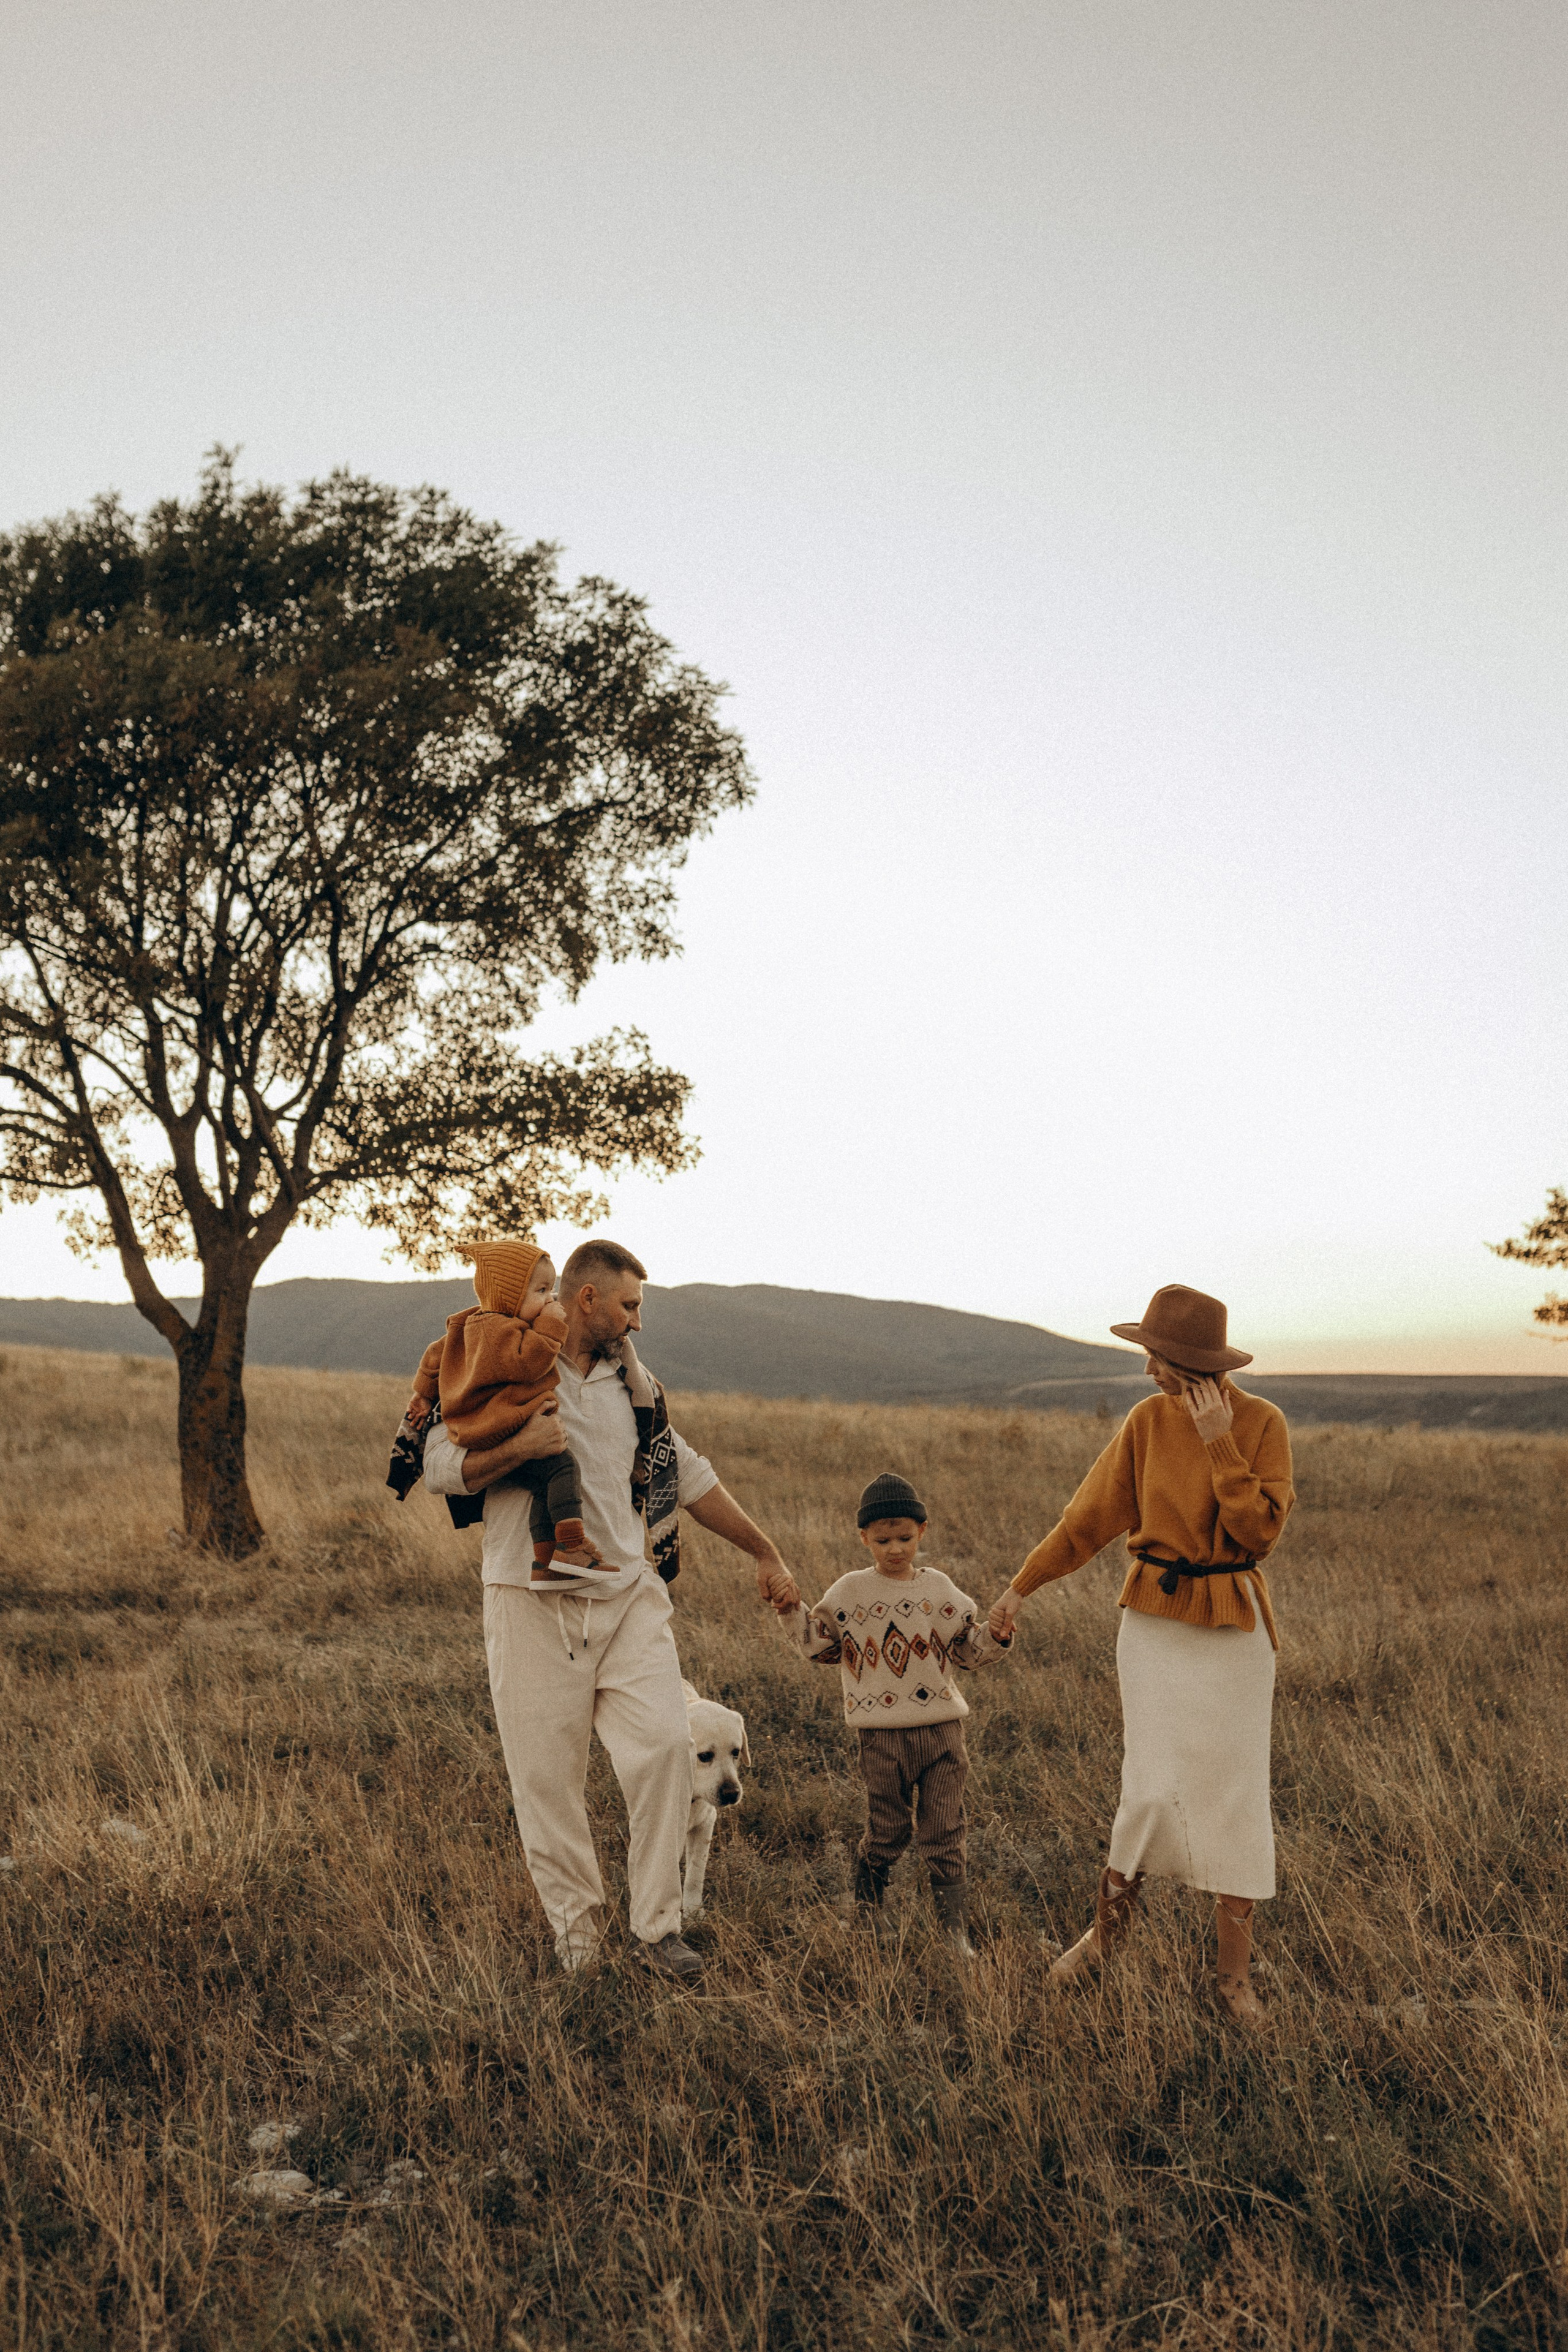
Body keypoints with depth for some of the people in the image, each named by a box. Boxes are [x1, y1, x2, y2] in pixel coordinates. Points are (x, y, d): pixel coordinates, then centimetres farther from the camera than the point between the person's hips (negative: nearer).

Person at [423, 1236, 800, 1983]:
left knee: (665, 1744, -10)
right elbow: (440, 1467, -7)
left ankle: (656, 1923, 3)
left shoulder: (632, 1386, 15)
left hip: (629, 1594, 4)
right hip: (533, 1603, -3)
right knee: (547, 1773, 0)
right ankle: (575, 1934, 16)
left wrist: (765, 1554, 24)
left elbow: (691, 1479, 22)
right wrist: (521, 1446, -22)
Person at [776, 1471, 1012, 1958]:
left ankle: (956, 1931, 10)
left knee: (944, 1831, 3)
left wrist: (997, 1635, -7)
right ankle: (867, 1909, 31)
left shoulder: (939, 1590, 5)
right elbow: (819, 1646, 8)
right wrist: (791, 1611, -5)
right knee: (887, 1831, 7)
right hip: (883, 1732, -1)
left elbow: (968, 1649, 11)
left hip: (941, 1726, 1)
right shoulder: (850, 1592, 0)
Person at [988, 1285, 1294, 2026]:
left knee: (1233, 1796, 2)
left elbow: (1260, 1533, -16)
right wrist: (1021, 1586, 8)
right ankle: (1107, 1927, 23)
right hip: (1155, 1622, 1)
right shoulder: (1147, 1421, -4)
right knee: (1154, 1787, -1)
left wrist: (1219, 1445, -22)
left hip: (1232, 1630, -1)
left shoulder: (1262, 1423, -9)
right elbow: (1091, 1516, 3)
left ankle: (1235, 1973, 16)